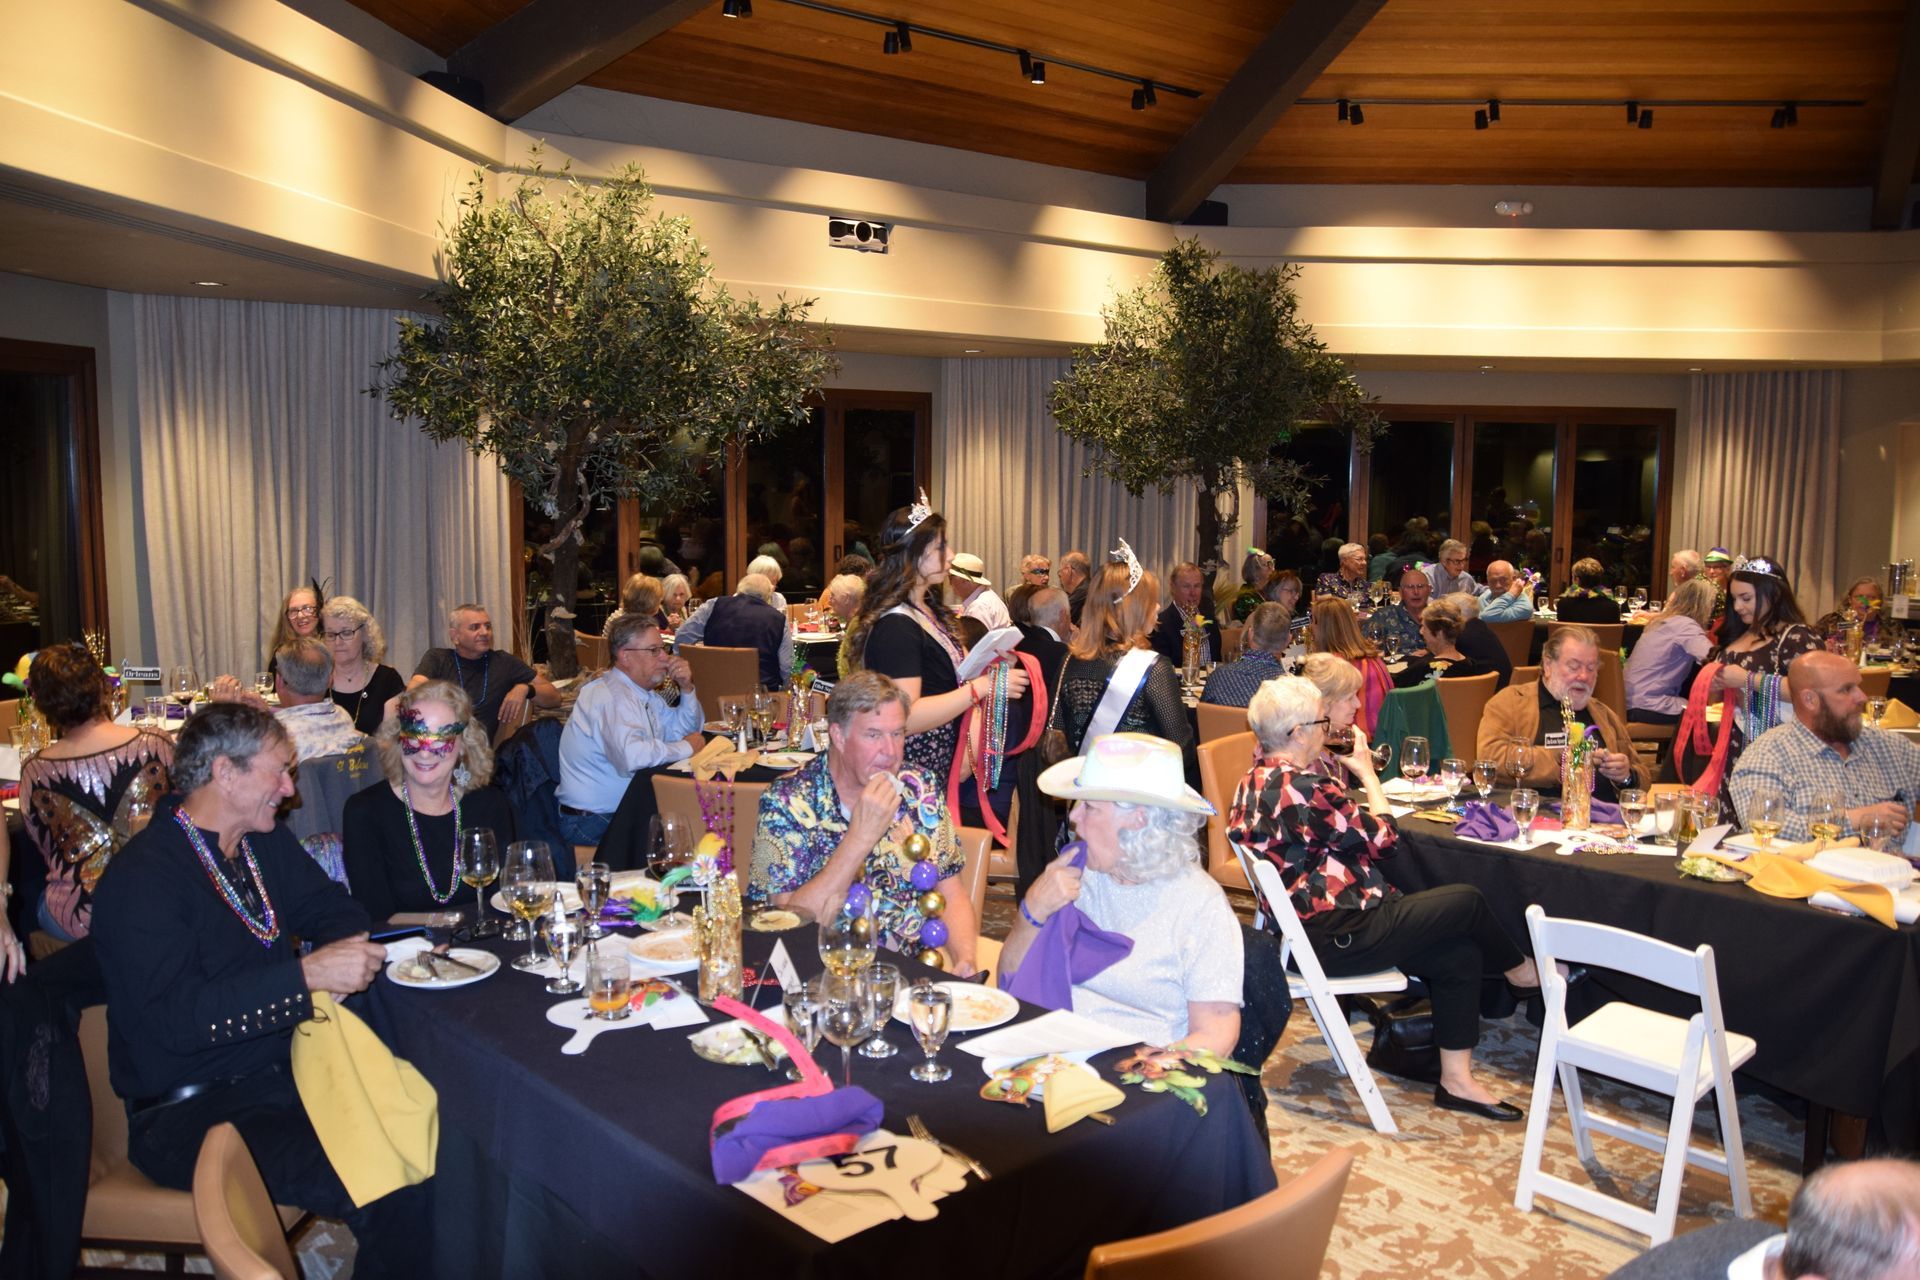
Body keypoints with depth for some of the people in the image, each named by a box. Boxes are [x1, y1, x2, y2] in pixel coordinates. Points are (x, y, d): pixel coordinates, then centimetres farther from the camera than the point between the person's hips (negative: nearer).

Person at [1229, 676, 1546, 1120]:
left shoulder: (1256, 779, 5)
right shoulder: (1302, 788, -25)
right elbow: (1381, 840, -12)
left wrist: (1323, 767, 5)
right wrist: (1367, 771, 0)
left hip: (1301, 928, 10)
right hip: (1336, 939, -10)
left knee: (1459, 952, 8)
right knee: (1467, 901, 1)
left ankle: (1456, 1081, 15)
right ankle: (1519, 968, 33)